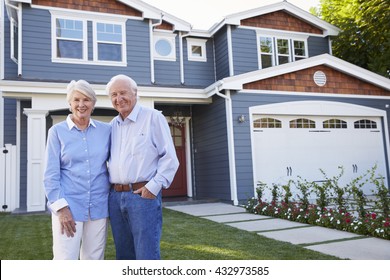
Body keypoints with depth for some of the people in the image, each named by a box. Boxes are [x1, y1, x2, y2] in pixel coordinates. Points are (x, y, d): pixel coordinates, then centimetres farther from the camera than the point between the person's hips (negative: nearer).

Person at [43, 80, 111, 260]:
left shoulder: (106, 130, 5)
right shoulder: (57, 131, -1)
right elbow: (51, 174, -3)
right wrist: (61, 207, -10)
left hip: (99, 206, 3)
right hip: (69, 206, -2)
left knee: (94, 261, 11)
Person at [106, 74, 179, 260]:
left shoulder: (153, 117, -3)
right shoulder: (112, 125, 16)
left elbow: (169, 157, -6)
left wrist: (154, 186, -14)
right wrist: (110, 187, 9)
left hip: (143, 195, -6)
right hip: (115, 196, 6)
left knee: (147, 256, -4)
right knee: (124, 255, 15)